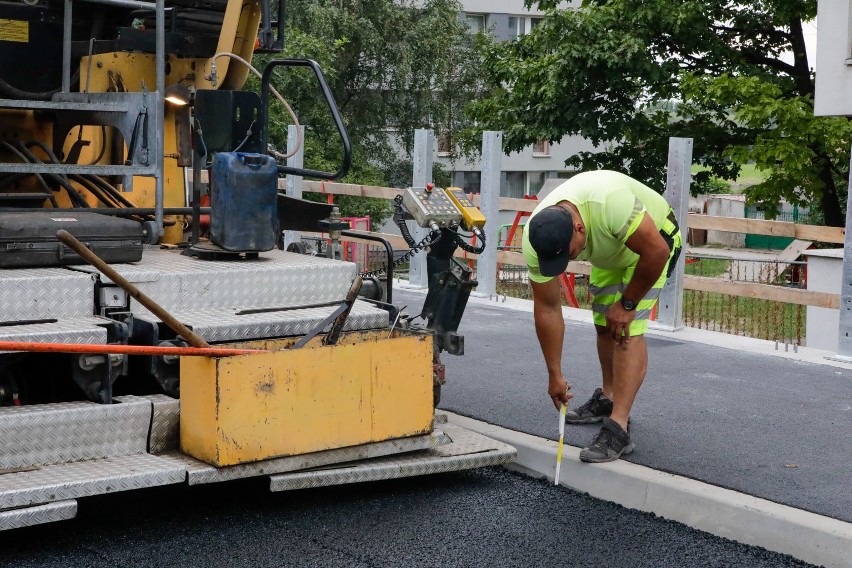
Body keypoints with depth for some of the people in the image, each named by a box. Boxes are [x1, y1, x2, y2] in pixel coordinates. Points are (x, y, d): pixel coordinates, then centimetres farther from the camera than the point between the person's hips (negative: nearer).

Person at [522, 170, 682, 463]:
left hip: (654, 238, -6)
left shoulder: (610, 202, -45)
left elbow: (656, 251, -34)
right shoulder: (536, 240, -26)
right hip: (609, 251, 6)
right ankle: (608, 398, 35)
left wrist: (628, 304, -22)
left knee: (628, 330, -16)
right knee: (604, 324, 13)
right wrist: (555, 375, -13)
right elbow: (547, 309, -17)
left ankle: (617, 430, -19)